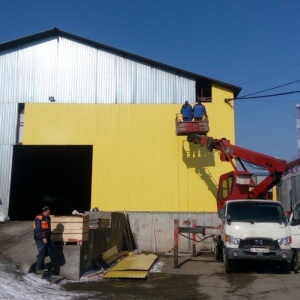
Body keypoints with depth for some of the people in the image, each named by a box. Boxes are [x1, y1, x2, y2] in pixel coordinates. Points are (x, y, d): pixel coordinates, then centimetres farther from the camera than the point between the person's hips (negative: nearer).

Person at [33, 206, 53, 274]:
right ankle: (38, 269, 4)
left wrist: (49, 237, 17)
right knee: (42, 253, -6)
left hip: (46, 238, 8)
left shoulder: (48, 218, 12)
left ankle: (39, 258, 31)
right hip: (40, 239, -8)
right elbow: (38, 230, -22)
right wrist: (43, 238, -27)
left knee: (49, 251, 9)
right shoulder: (39, 218, -16)